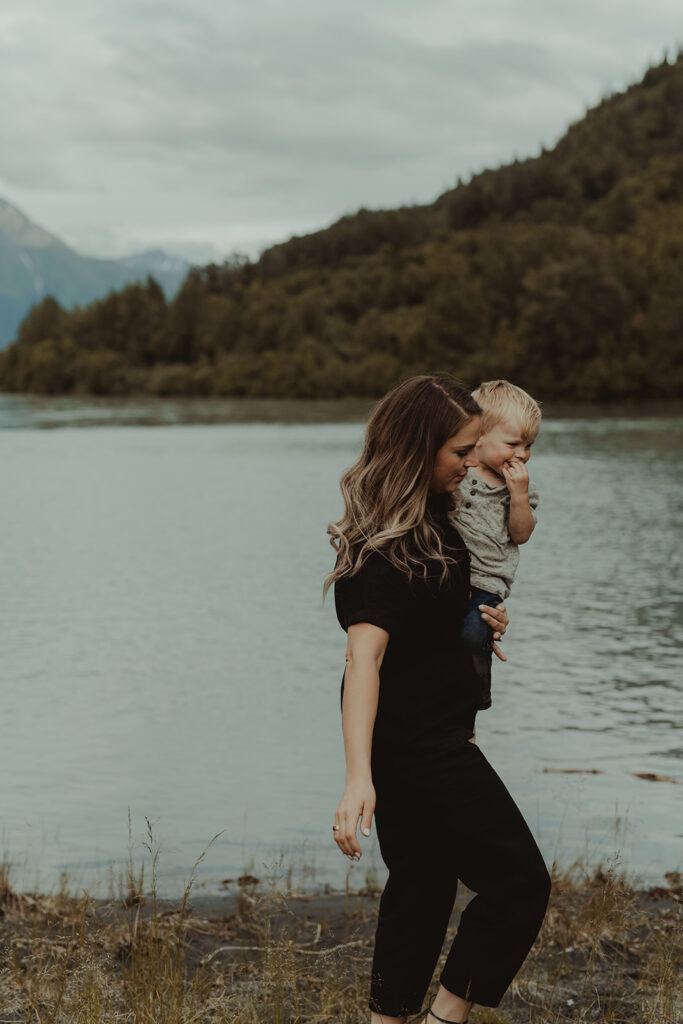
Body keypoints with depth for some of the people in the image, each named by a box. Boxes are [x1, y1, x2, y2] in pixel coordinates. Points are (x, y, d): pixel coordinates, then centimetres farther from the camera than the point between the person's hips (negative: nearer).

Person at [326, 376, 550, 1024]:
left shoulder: (428, 513, 7)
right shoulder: (388, 547, -25)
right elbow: (363, 655, -35)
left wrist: (471, 617, 8)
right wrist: (358, 776, -44)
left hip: (418, 739, 10)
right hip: (419, 745, -10)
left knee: (423, 878, 19)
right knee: (520, 880, -1)